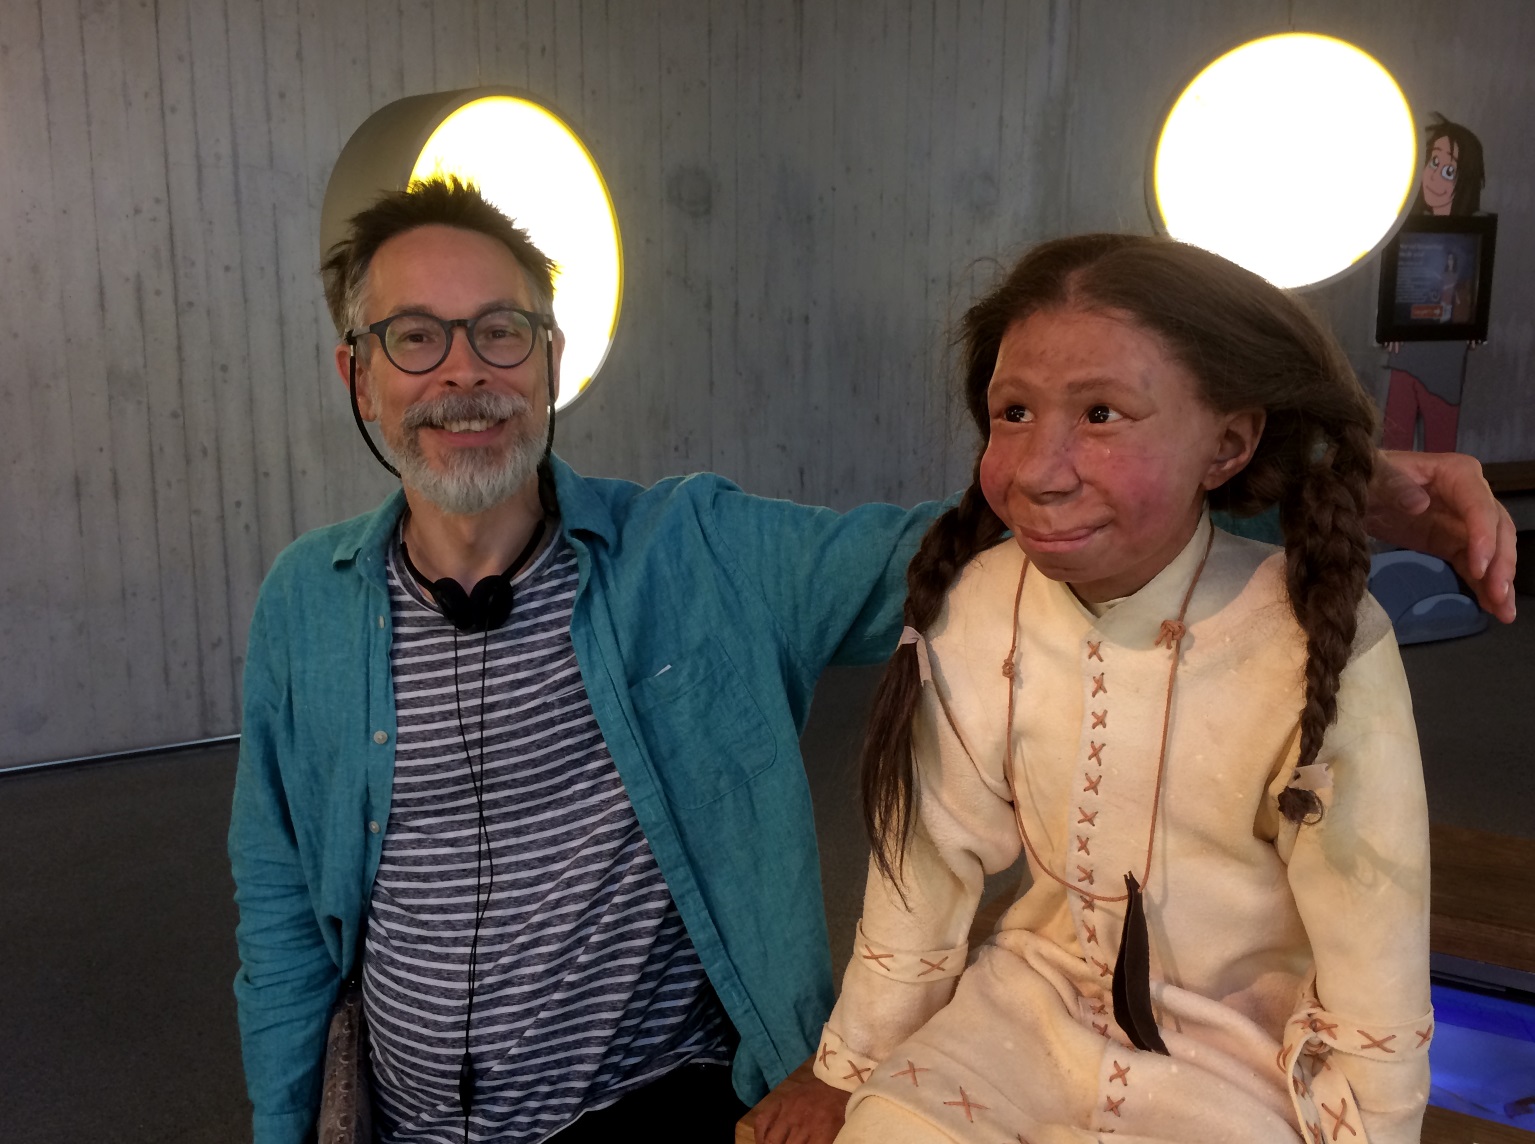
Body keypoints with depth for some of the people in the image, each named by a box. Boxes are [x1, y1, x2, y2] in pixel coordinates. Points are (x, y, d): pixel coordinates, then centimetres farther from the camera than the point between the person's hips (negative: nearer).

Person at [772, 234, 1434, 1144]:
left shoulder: (1321, 646, -23)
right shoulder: (973, 614, -15)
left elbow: (1374, 991, -13)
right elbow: (925, 867, -5)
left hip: (1250, 1052, -2)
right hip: (1041, 999, 2)